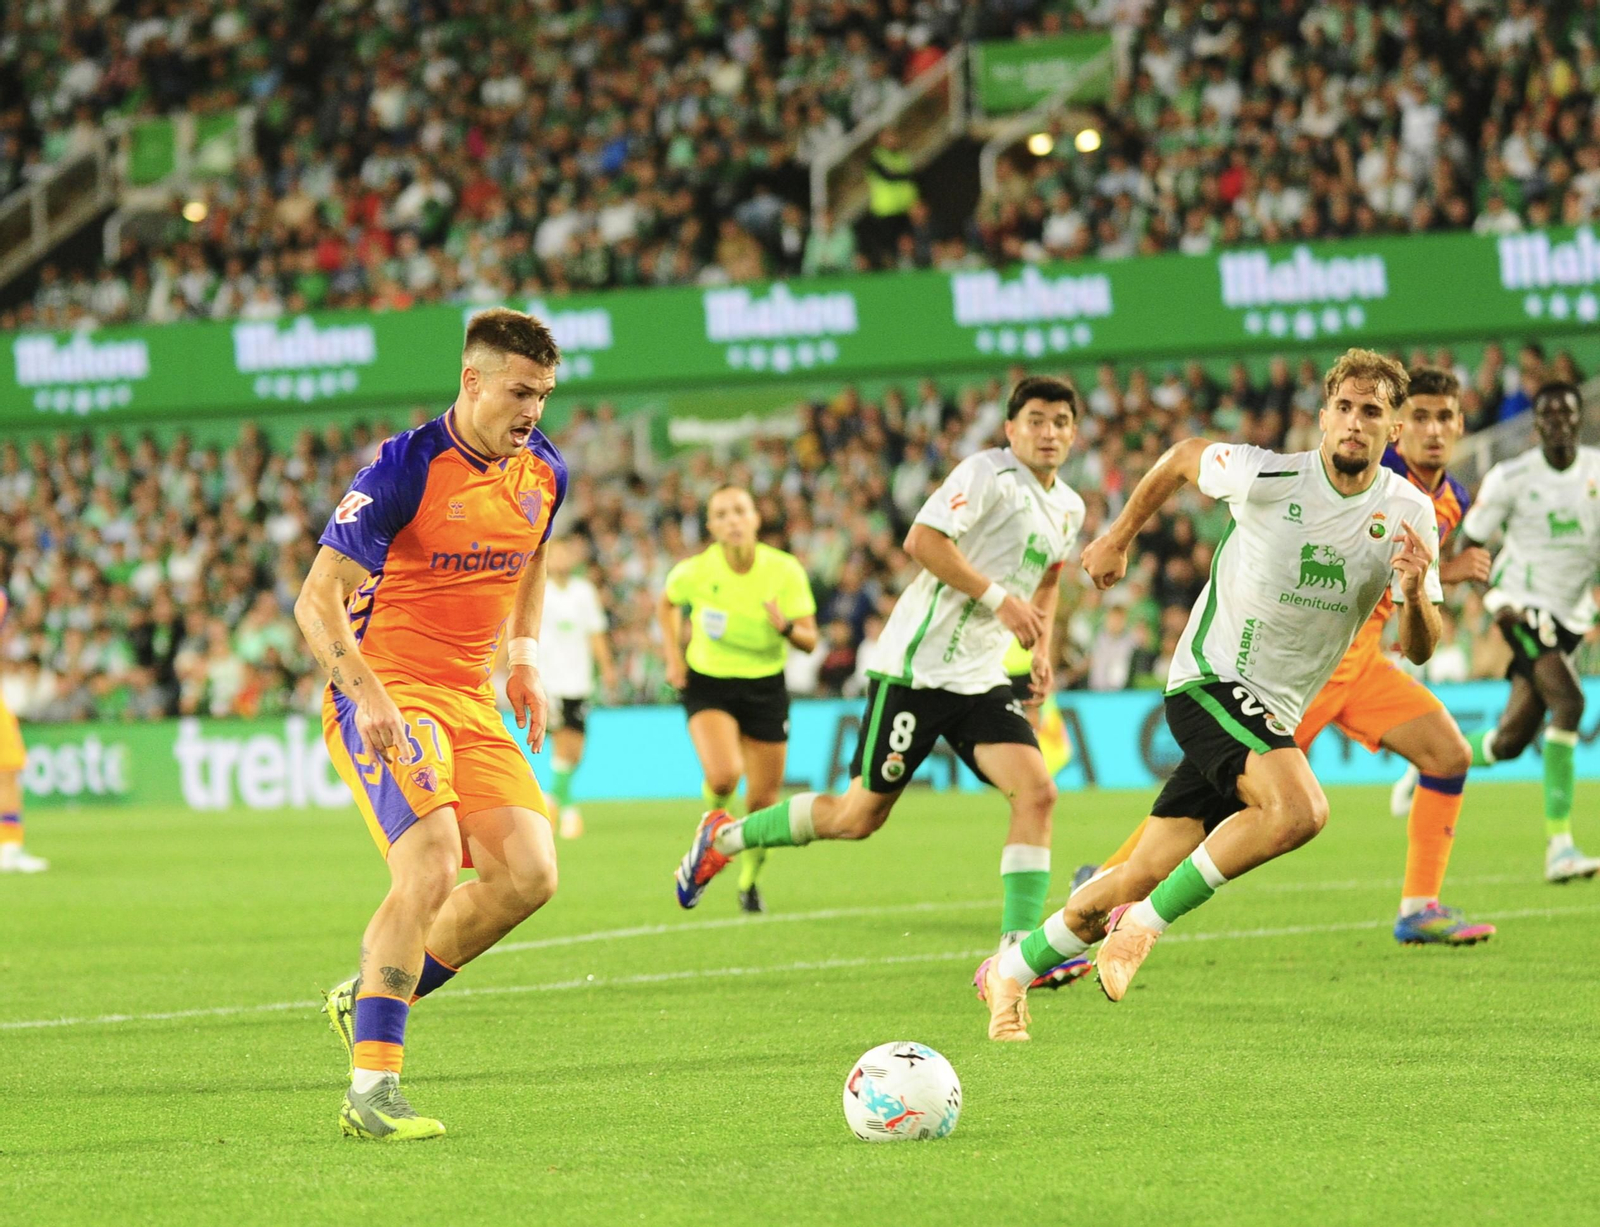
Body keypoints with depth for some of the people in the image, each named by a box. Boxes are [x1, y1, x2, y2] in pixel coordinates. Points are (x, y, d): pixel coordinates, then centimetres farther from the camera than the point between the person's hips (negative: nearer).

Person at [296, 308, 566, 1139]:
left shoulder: (543, 472, 6)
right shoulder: (405, 471, -16)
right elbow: (317, 602, -19)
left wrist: (524, 656, 18)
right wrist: (367, 692, -32)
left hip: (470, 698, 7)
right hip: (384, 690, -7)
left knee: (529, 873, -5)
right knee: (432, 865, -25)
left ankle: (370, 1000, 15)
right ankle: (372, 1090, -22)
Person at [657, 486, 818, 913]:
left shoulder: (785, 570, -14)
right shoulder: (694, 571, -14)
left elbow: (809, 641, -8)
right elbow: (667, 604, 10)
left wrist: (786, 627, -29)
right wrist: (674, 656, 0)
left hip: (765, 687, 1)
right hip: (708, 683, -1)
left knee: (763, 800, 4)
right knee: (723, 775, -28)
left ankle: (749, 880, 31)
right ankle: (715, 816, 9)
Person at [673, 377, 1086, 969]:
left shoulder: (1069, 509, 13)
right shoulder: (987, 472, -12)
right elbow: (921, 540, -23)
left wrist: (1041, 649, 17)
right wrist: (997, 598, -22)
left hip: (983, 679, 7)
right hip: (915, 668, -7)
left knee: (1037, 791, -14)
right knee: (860, 815, 0)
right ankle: (722, 837, 22)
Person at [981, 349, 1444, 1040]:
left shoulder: (1408, 513, -3)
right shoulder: (1269, 477, -14)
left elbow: (1418, 650, -3)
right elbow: (1182, 458, 7)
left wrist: (1414, 593, -24)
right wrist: (1119, 538, 15)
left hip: (1272, 714, 5)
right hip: (1211, 680, -5)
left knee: (1143, 878, 4)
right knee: (1300, 809, -32)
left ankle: (1011, 972, 23)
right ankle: (1146, 923, -16)